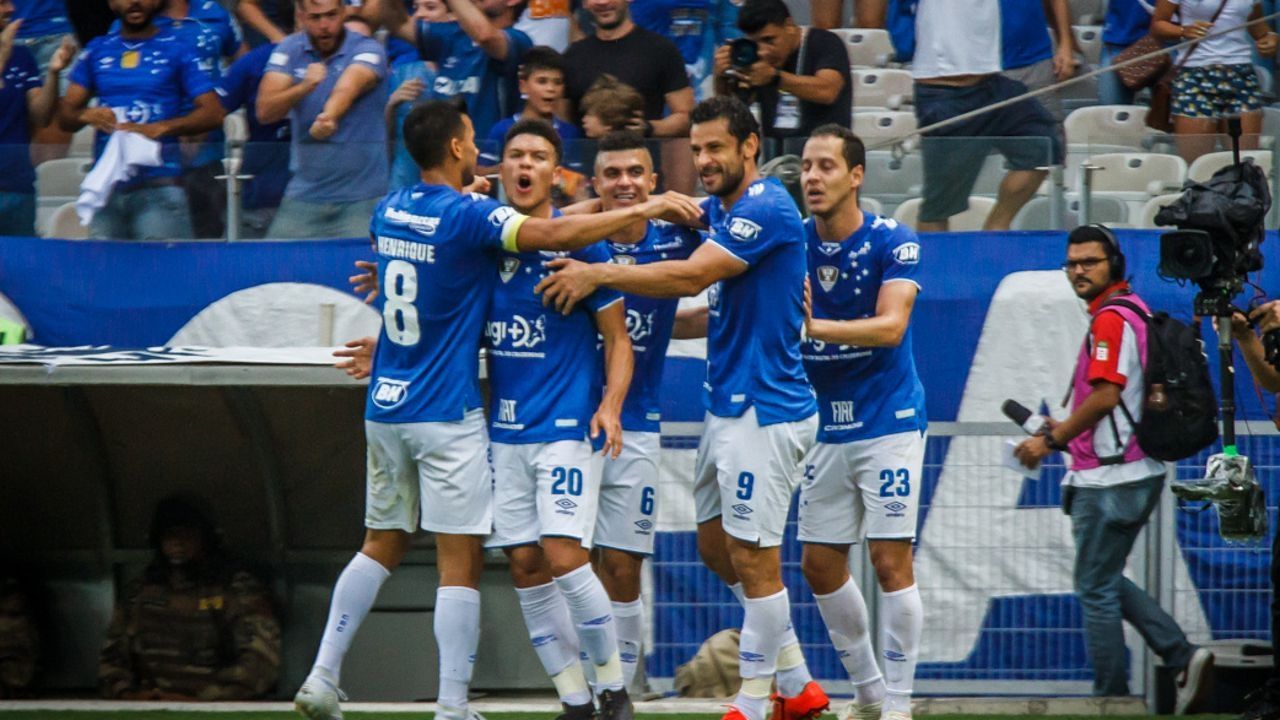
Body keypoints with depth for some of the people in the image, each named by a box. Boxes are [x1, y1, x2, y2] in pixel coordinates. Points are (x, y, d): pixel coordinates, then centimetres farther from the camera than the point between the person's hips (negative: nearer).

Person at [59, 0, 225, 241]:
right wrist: (87, 115, -9)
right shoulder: (97, 51, 17)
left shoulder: (176, 50, 6)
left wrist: (159, 128, -16)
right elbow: (66, 116, 16)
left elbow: (213, 113, -2)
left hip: (159, 186, -3)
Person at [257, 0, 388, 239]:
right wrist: (304, 87, -28)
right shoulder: (290, 50, 3)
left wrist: (329, 116, -51)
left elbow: (348, 88, -29)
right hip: (304, 193, 3)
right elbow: (265, 112, -9)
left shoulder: (367, 49, -7)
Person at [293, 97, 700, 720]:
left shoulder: (390, 211, 8)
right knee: (460, 562, -4)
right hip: (446, 413, -7)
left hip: (385, 409, 7)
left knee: (380, 546, 16)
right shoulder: (465, 216, -14)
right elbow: (555, 234, -23)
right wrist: (648, 208, -18)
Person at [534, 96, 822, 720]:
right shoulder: (719, 208, 12)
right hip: (727, 405, 10)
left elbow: (691, 276, -23)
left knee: (753, 557, -4)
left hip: (764, 410, -10)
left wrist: (598, 275, -17)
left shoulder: (766, 209, -17)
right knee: (716, 546, 14)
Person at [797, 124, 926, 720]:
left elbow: (891, 326, -25)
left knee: (891, 560, -8)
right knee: (820, 565, 7)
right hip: (825, 426, 5)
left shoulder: (893, 243, -13)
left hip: (887, 422, -5)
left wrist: (817, 327, -39)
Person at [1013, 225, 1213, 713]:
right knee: (1106, 583, 17)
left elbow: (1105, 394, -23)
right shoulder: (1133, 310, 15)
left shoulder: (1111, 319, -15)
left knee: (1096, 588, -1)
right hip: (1137, 472, 10)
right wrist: (1067, 429, 19)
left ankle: (1111, 695, 4)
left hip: (1111, 479, -10)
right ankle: (1184, 658, 7)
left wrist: (1051, 441, -14)